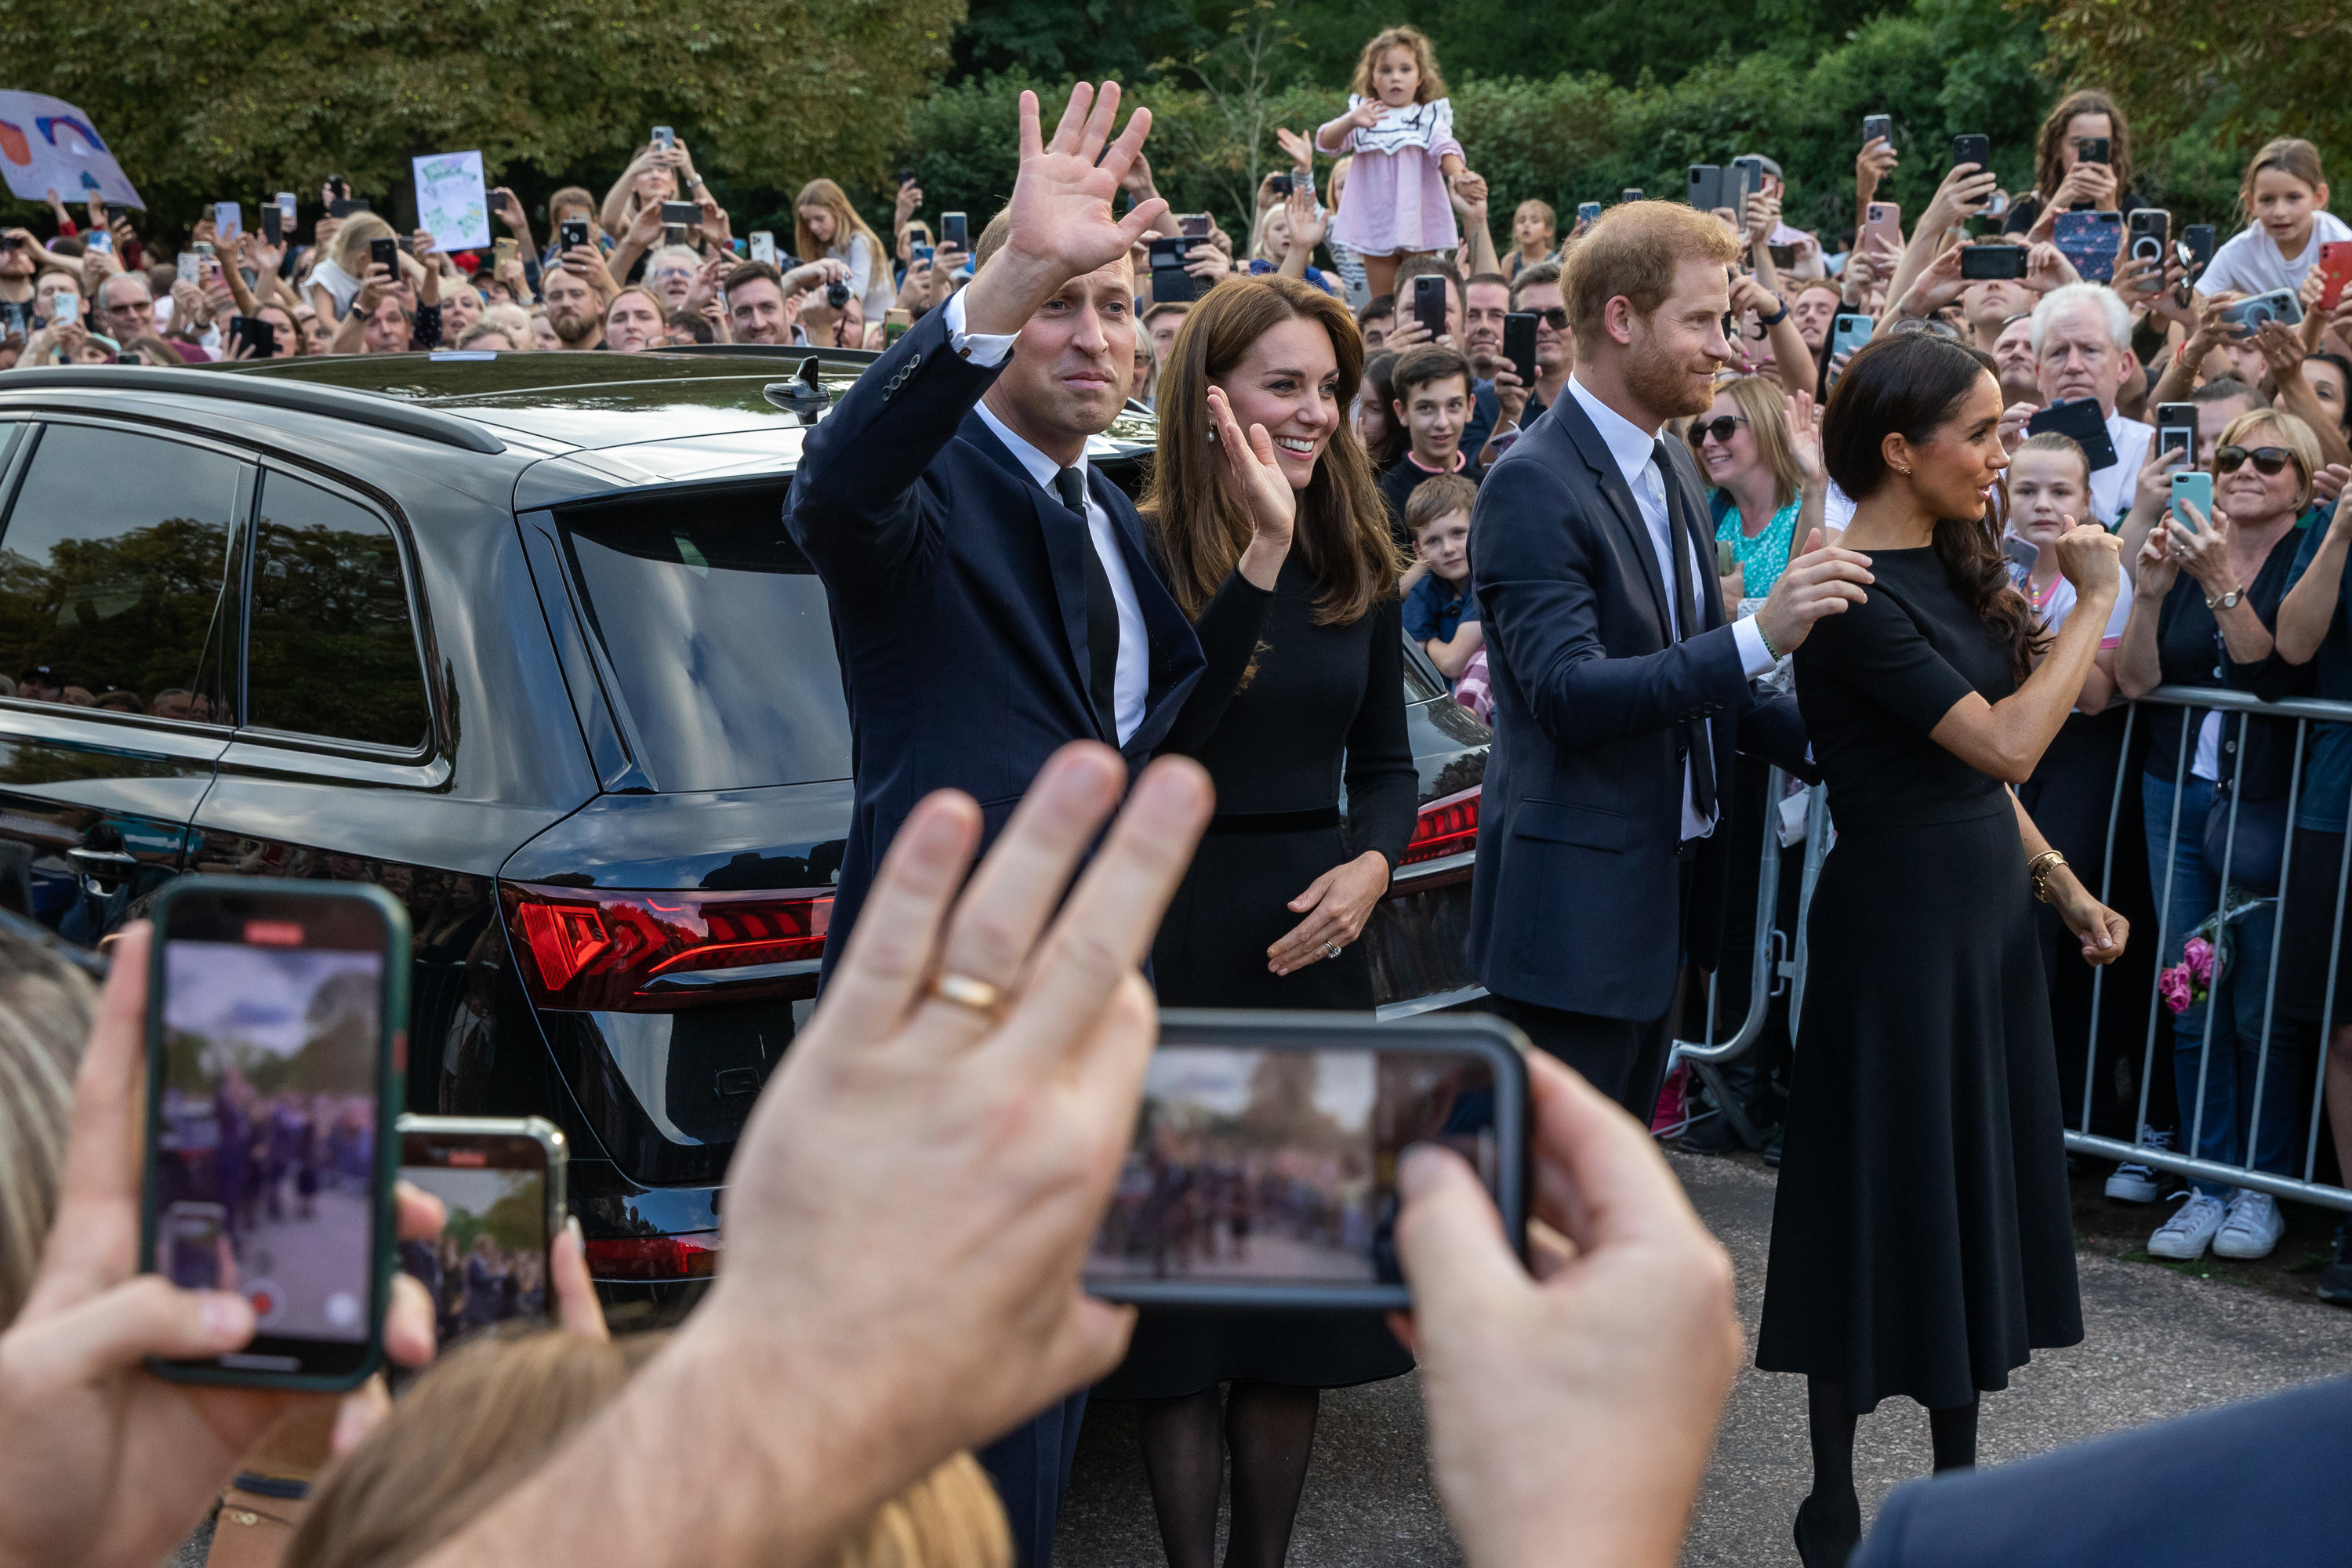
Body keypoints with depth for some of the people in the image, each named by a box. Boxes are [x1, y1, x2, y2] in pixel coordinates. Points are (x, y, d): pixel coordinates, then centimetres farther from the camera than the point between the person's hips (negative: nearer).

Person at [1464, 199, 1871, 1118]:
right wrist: (1760, 635, -34)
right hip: (1575, 898, -9)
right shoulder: (1534, 485, -17)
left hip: (1666, 880, 9)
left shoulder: (1672, 470, 12)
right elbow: (1567, 693, -27)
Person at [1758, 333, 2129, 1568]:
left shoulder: (1948, 566, 8)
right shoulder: (1855, 594, -20)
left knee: (1977, 1187, 15)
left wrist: (2063, 886, 14)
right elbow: (2005, 743, -25)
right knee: (1883, 1201, 1)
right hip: (1899, 919, -9)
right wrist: (2099, 598, -17)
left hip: (1985, 909, 9)